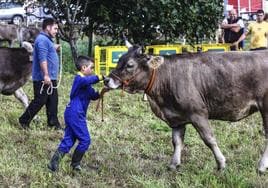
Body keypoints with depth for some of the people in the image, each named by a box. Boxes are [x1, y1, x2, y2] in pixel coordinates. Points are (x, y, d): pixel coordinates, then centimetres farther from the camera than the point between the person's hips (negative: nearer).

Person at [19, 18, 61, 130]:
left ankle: (53, 123, 14)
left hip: (51, 78, 10)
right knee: (39, 101, -5)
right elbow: (42, 59, -24)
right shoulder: (42, 40, -16)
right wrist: (46, 75, -28)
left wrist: (54, 49, 14)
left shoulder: (47, 39, 17)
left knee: (52, 101, 10)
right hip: (43, 79, -10)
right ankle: (24, 120, 6)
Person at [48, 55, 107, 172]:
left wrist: (101, 93, 3)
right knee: (85, 140, -2)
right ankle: (75, 164, 9)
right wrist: (100, 77, -33)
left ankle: (54, 162, 3)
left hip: (71, 114, 10)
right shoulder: (79, 78, -12)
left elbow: (93, 96, 21)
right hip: (76, 114, -10)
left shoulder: (85, 84, 20)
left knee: (68, 140, 8)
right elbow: (87, 80, -37)